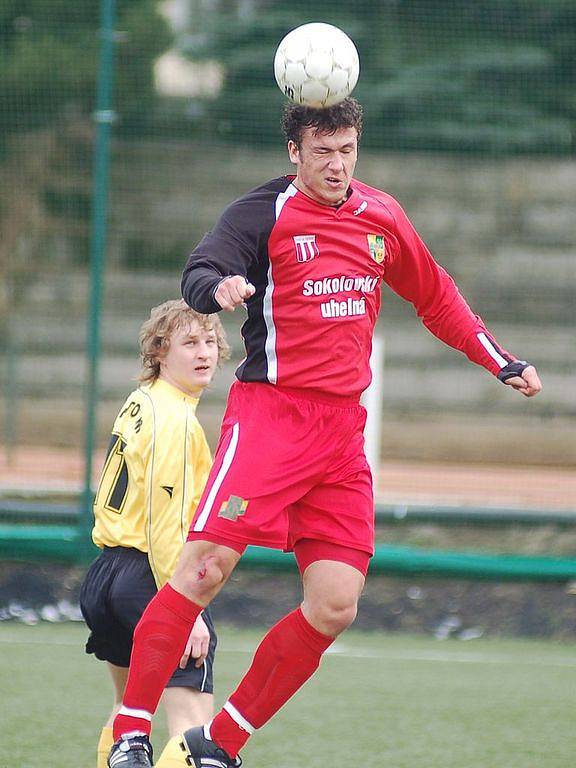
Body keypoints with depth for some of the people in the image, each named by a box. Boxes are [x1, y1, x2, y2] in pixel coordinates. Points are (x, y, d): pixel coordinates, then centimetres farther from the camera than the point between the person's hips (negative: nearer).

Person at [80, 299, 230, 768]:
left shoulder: (138, 405, 14)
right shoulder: (175, 420, -15)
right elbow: (166, 523, -21)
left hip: (109, 568, 10)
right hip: (152, 575, -10)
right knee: (195, 724, -18)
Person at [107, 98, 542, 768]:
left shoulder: (381, 217, 13)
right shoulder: (262, 212, -3)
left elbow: (436, 298, 28)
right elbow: (197, 276, -19)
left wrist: (500, 362, 24)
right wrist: (219, 287, -41)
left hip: (343, 427, 5)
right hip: (271, 410, -5)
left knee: (334, 607, -2)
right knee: (204, 567, -19)